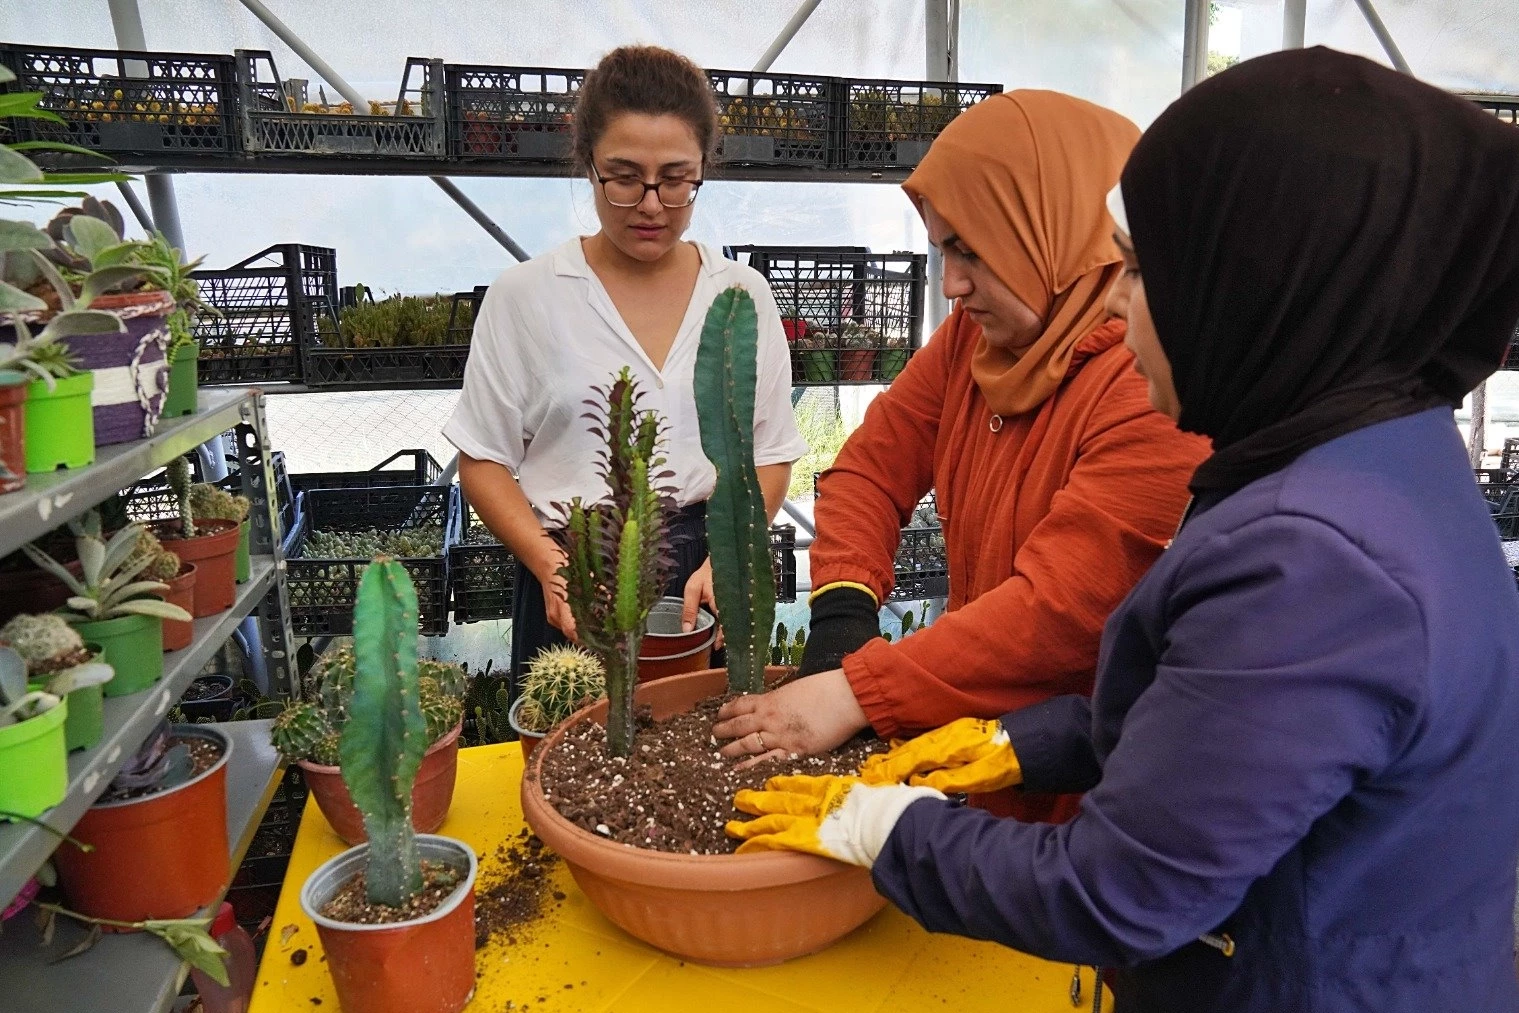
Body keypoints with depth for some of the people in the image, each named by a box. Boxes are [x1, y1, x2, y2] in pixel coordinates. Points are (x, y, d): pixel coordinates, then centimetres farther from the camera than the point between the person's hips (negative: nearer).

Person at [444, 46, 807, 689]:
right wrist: (553, 567, -15)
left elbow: (769, 455, 3)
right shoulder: (525, 297, -3)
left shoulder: (743, 295, 3)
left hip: (709, 587, 2)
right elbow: (483, 459, 0)